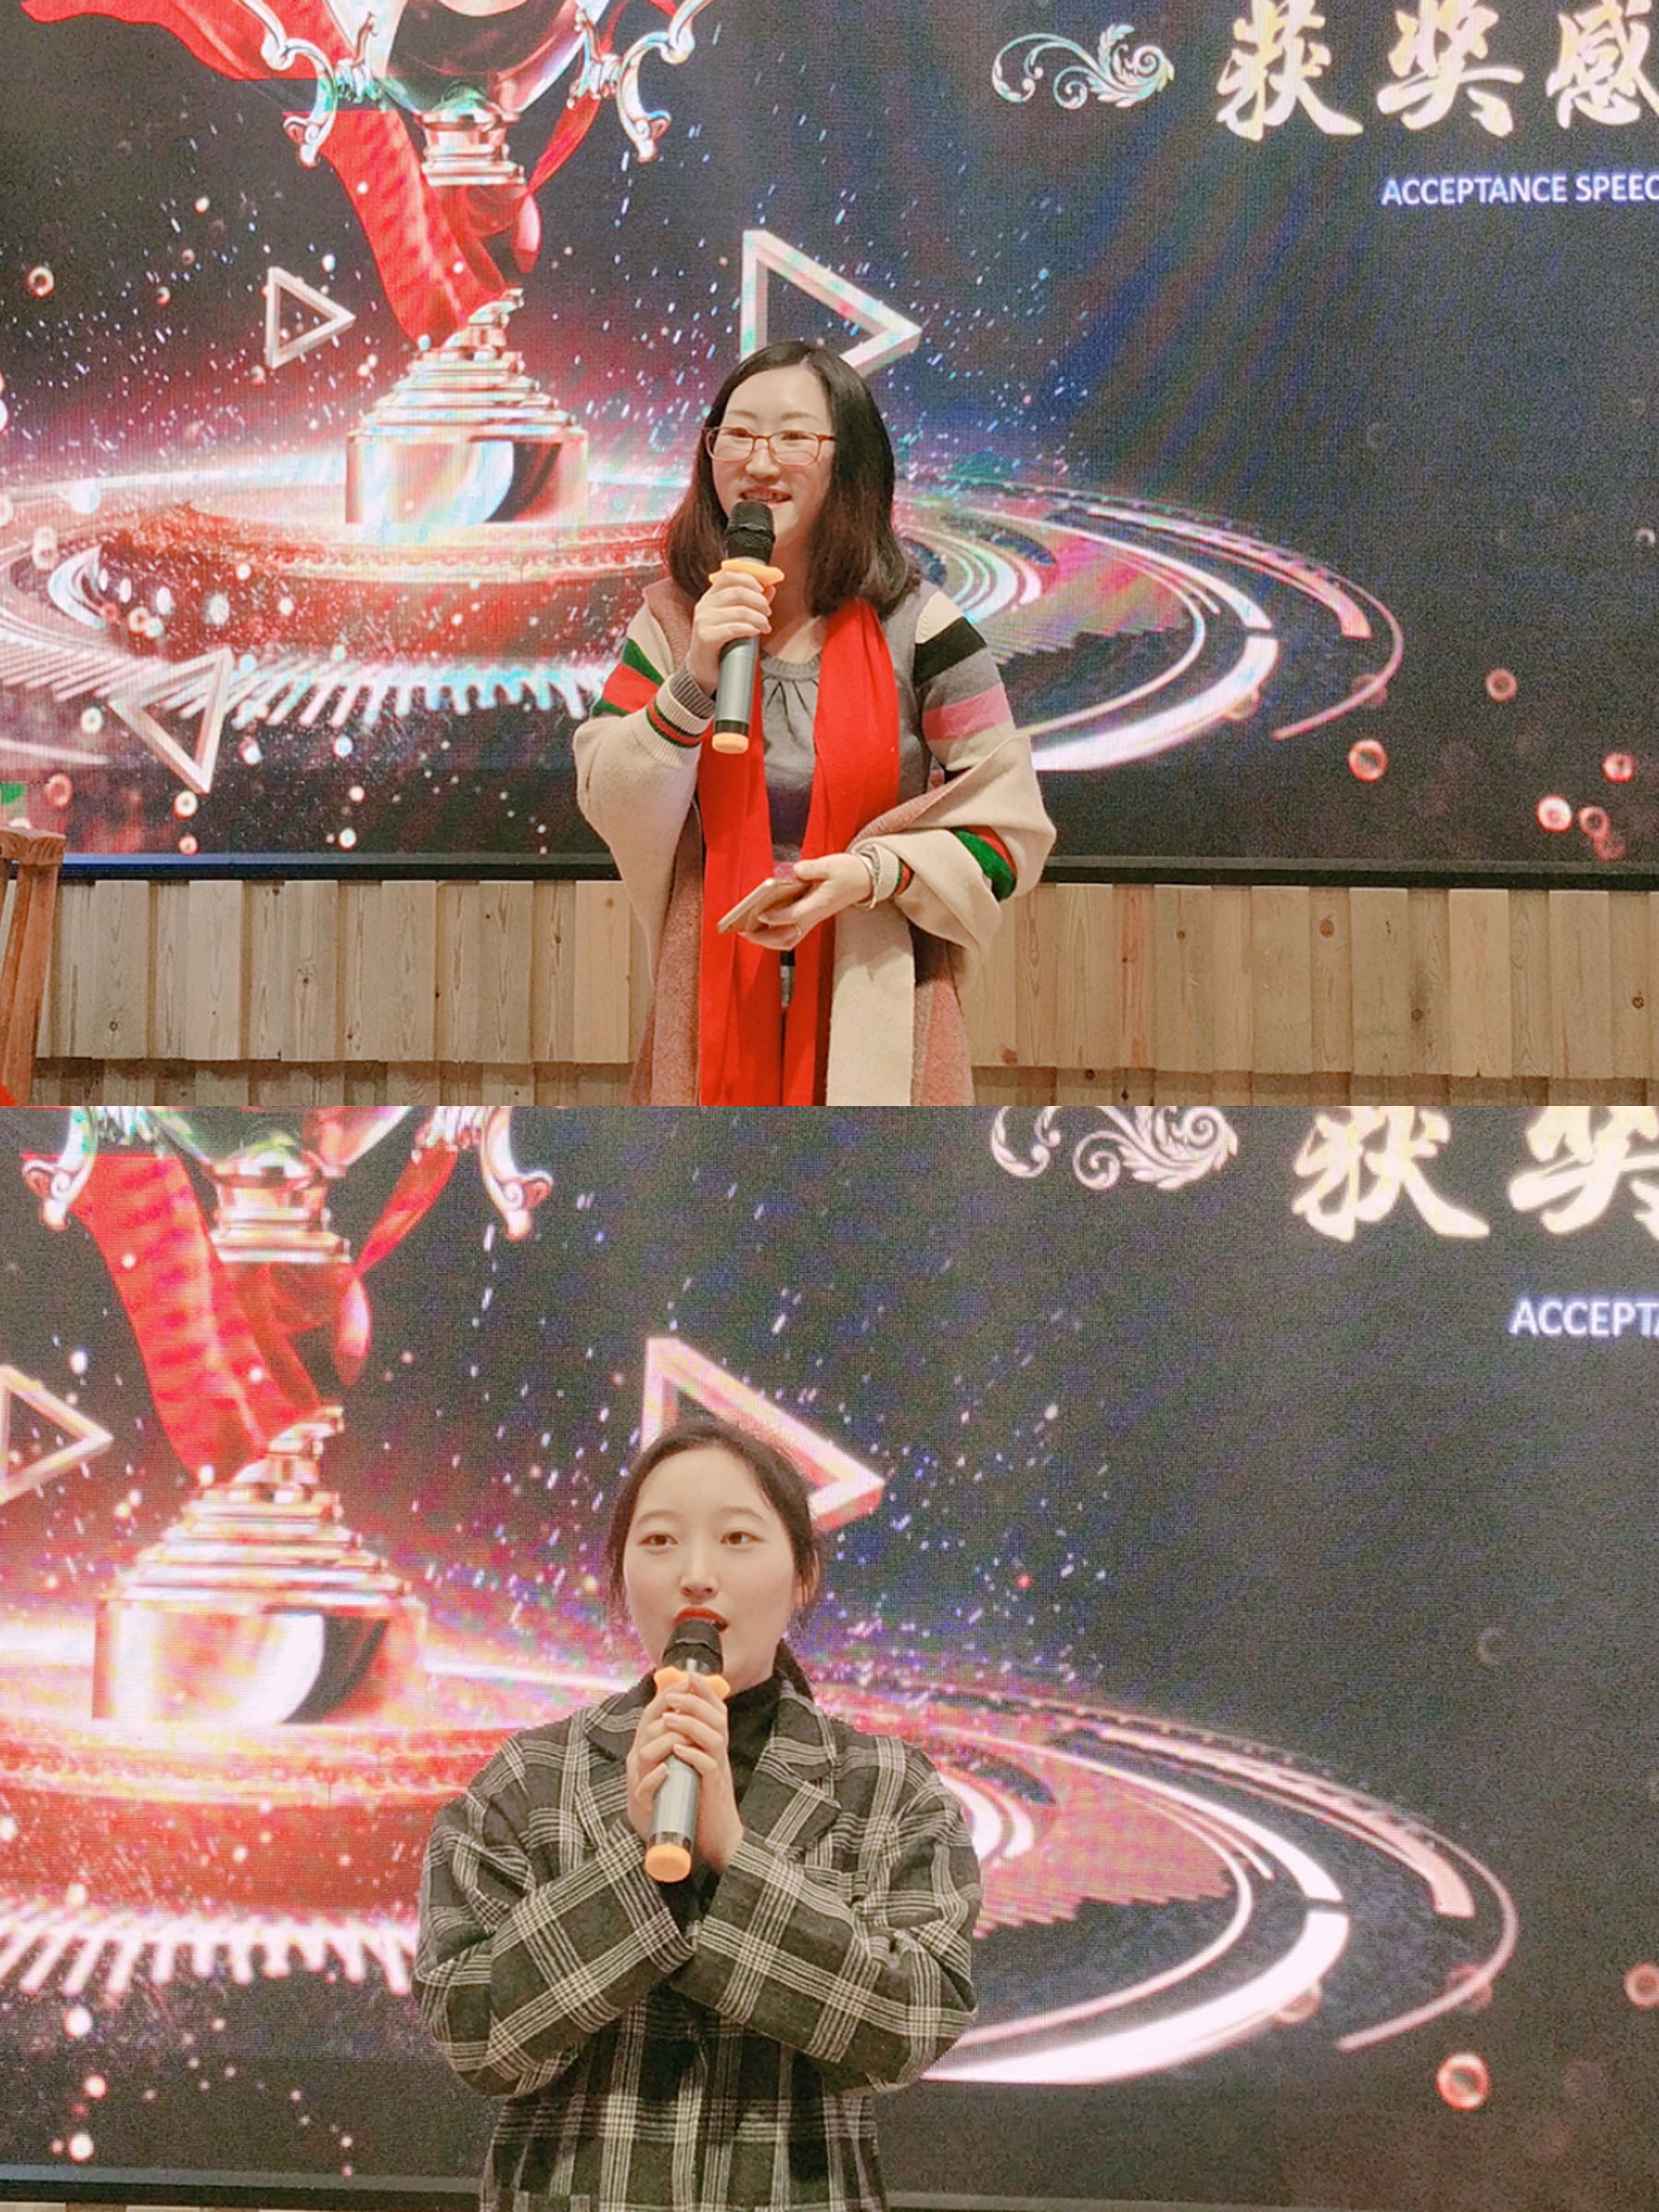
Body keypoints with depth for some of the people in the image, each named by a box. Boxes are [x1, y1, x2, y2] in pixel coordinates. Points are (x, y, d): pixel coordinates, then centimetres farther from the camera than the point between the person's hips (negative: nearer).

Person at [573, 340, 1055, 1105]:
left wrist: (876, 872, -18)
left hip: (875, 1008, -2)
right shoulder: (673, 623, 6)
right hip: (715, 1007, 2)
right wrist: (695, 683, -15)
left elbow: (1008, 826, -3)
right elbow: (610, 809, -2)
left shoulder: (914, 629, -4)